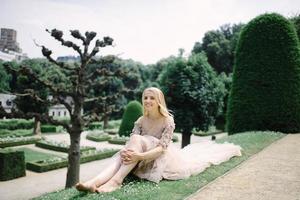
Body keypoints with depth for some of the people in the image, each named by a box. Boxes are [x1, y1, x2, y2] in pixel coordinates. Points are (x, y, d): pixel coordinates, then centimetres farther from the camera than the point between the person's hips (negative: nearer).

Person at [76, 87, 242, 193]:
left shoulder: (168, 121, -12)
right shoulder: (140, 121, 2)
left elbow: (162, 148, -23)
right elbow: (130, 142, -8)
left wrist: (140, 156, -40)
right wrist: (126, 153, -33)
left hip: (161, 159, -4)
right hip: (143, 159, 5)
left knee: (137, 140, -31)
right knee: (122, 157, -28)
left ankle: (116, 180, -44)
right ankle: (95, 182, -51)